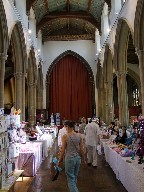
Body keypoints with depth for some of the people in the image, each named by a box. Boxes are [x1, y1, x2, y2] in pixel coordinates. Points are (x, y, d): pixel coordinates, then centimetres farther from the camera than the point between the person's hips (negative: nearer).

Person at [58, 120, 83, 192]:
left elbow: (63, 150, -9)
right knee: (75, 177, 21)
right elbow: (81, 149, 5)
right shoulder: (79, 136, 0)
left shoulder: (65, 136, -13)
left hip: (69, 159, -5)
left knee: (71, 179, 4)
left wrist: (59, 160, 2)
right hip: (78, 158, 5)